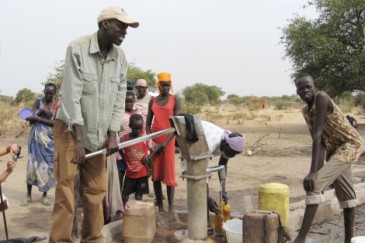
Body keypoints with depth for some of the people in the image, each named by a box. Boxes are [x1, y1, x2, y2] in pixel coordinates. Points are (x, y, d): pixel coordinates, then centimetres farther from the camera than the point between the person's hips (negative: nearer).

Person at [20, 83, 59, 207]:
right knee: (32, 163, -1)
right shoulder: (38, 102, 1)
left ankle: (45, 195, 12)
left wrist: (39, 119, -20)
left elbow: (56, 122, -13)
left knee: (47, 164, 2)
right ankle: (28, 195, 6)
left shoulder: (58, 104, -3)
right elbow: (32, 120, -5)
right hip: (36, 136, 1)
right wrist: (41, 110, -19)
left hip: (49, 138, -1)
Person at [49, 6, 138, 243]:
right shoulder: (78, 48, -15)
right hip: (70, 127, -4)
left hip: (99, 131, 5)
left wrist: (113, 134, -6)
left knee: (96, 189, 6)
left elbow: (119, 99, 2)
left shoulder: (121, 58, -1)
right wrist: (79, 139, -21)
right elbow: (72, 95, -19)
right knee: (66, 186, -6)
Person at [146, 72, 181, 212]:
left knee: (169, 174, -3)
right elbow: (148, 124, 10)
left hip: (168, 140, -4)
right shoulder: (153, 101, 10)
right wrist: (151, 142, -6)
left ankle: (171, 207, 1)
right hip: (154, 140, 4)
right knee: (155, 174, 5)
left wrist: (165, 144, -13)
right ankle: (160, 206, 13)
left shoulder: (175, 99, -1)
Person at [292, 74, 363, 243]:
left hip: (349, 145, -9)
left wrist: (313, 172, -34)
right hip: (334, 148, 10)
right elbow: (319, 141, 1)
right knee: (344, 193, 18)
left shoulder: (322, 98, -22)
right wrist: (319, 170, -6)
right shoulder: (305, 111, 2)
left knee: (314, 184, -22)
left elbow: (318, 135, -30)